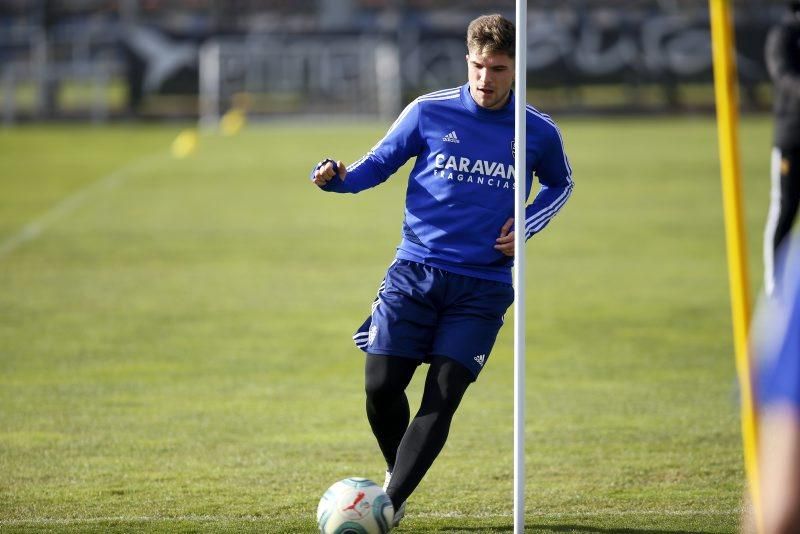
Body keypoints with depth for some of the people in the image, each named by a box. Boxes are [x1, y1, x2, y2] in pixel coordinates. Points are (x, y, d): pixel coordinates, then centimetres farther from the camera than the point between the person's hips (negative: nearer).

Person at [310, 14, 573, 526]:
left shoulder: (539, 132, 1)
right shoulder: (428, 113, -1)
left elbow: (559, 184, 20)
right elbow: (379, 163, 8)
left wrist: (526, 225, 2)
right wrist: (339, 177, -14)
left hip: (483, 287, 0)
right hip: (415, 272, 0)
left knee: (442, 398, -11)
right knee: (381, 386, -5)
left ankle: (390, 503, -9)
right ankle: (395, 473, 24)